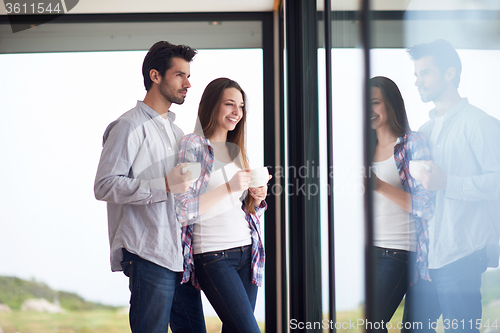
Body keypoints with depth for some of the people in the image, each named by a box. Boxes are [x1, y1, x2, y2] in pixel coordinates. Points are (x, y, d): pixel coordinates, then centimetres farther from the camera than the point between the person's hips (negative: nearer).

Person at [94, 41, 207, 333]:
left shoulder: (176, 131, 23)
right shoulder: (130, 126, -6)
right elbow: (105, 186, -15)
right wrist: (165, 186, -19)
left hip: (182, 253, 8)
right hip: (149, 254, -8)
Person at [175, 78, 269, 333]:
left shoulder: (235, 150, 16)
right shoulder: (192, 145, -6)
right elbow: (182, 210, -14)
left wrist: (257, 198, 0)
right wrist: (228, 188, -19)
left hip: (247, 252, 7)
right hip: (213, 256, -7)